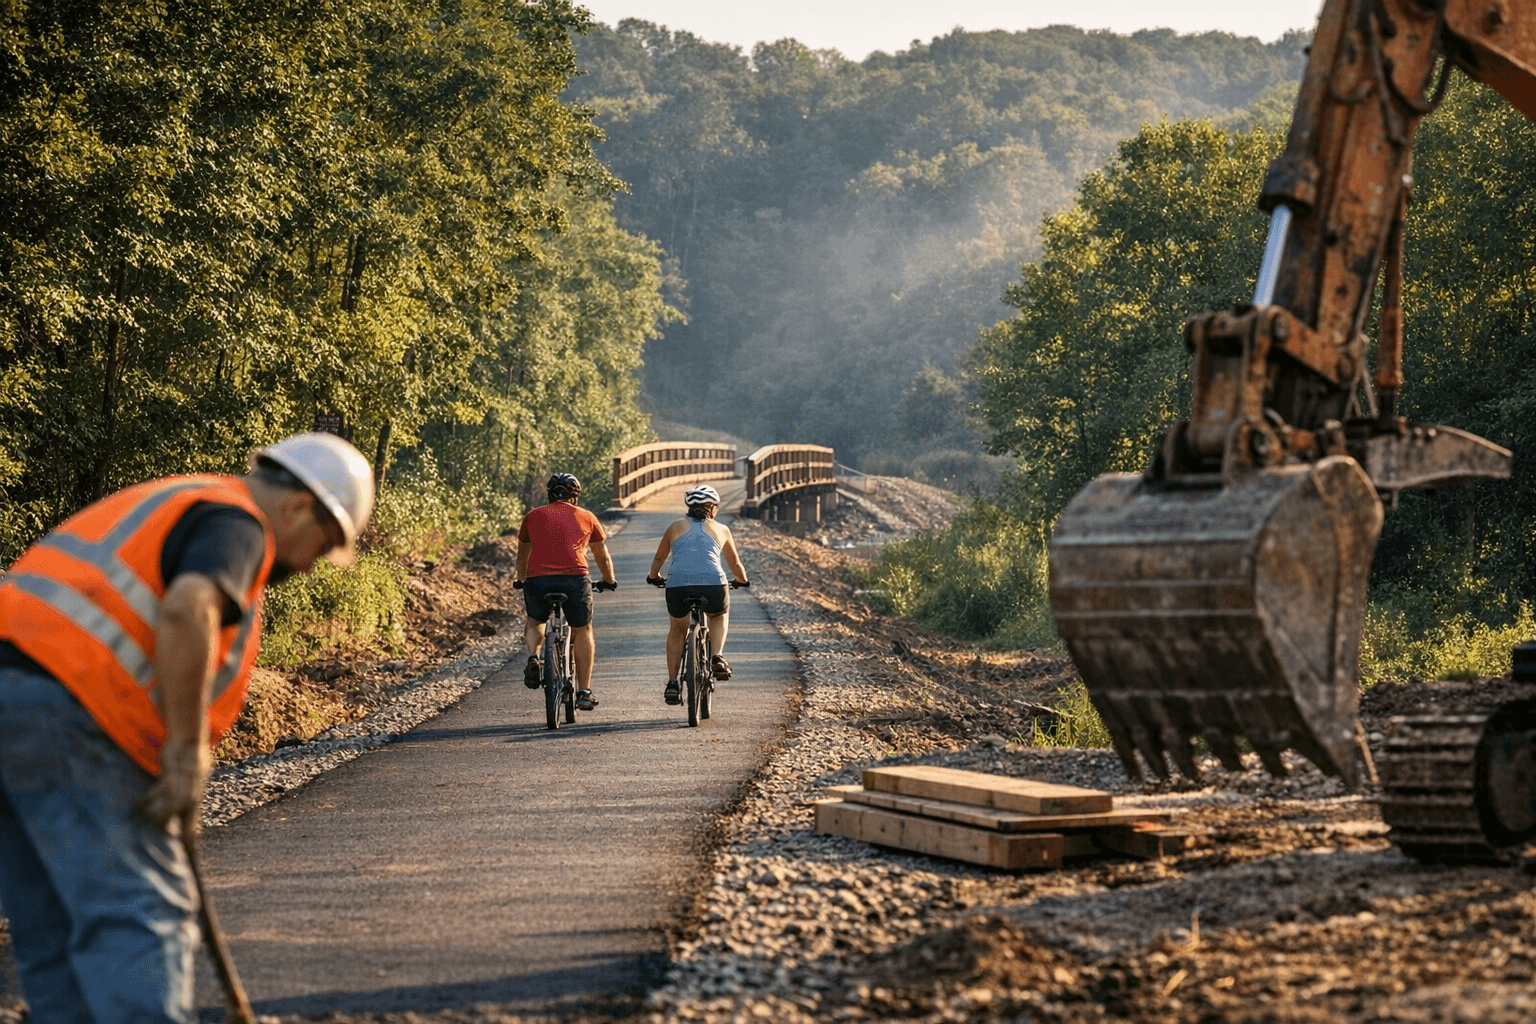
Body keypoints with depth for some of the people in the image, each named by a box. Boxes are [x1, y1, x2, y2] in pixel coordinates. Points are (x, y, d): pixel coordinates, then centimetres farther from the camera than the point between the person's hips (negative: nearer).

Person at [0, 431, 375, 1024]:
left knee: (55, 930, 11)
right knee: (143, 912, -9)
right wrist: (187, 753, -17)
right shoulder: (238, 525, -2)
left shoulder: (169, 506, 28)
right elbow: (187, 611, -22)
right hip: (63, 711, -9)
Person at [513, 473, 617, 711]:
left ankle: (533, 657, 1)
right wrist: (609, 581, 48)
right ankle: (584, 692, 16)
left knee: (535, 621, 29)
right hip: (574, 579, -1)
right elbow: (603, 557, 30)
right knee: (582, 630, 19)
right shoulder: (586, 517, 19)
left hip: (537, 581, 1)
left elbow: (522, 557, 34)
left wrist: (521, 580, 52)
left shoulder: (532, 517, 20)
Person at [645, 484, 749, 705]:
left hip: (678, 586, 1)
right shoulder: (721, 530, 21)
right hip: (713, 585, -1)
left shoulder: (676, 527, 22)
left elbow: (659, 558, 37)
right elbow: (735, 564, 35)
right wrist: (742, 581, 56)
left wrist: (654, 577, 57)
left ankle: (672, 683, 20)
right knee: (720, 615, 34)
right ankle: (717, 656, 10)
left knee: (677, 630, 28)